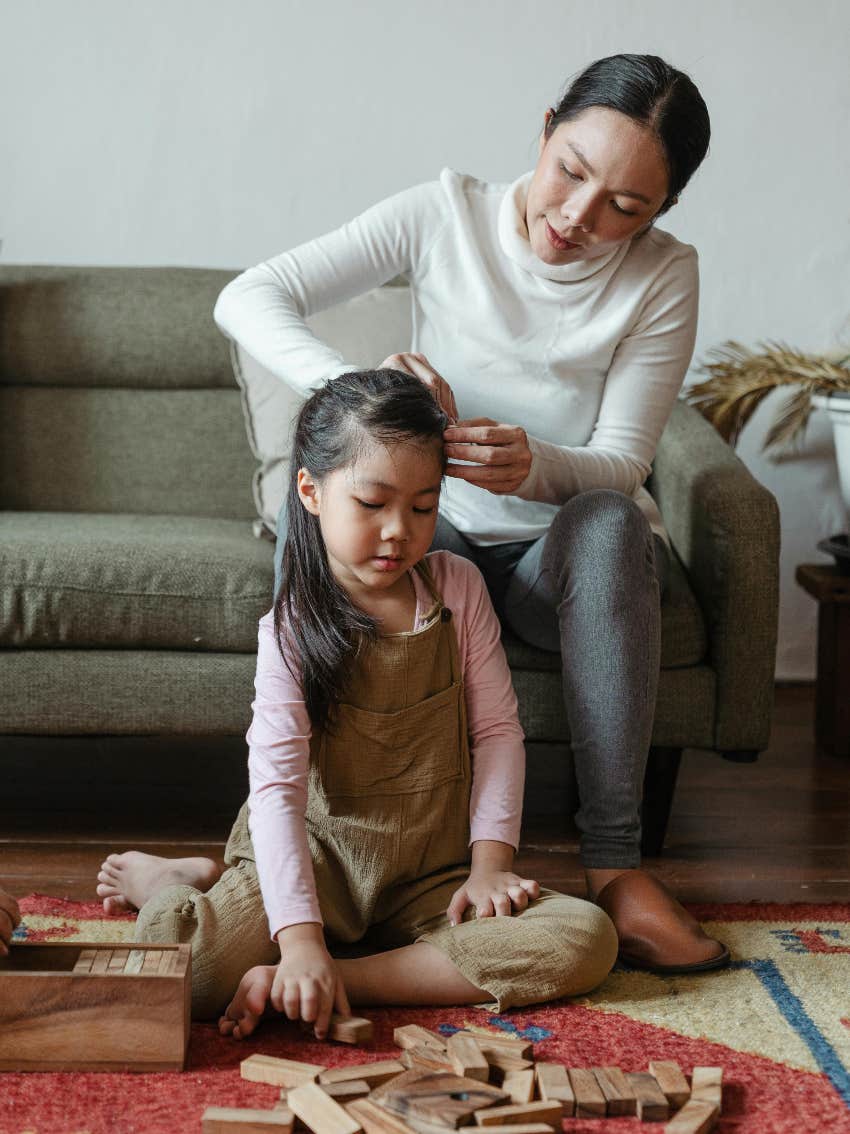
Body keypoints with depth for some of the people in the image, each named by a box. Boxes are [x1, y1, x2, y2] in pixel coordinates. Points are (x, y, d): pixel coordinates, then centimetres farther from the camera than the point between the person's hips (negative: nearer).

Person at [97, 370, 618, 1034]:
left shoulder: (458, 588, 0)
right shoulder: (292, 629, -11)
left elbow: (497, 729, 3)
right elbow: (277, 787, -21)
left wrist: (490, 860, -9)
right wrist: (301, 938, -33)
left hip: (434, 874, 4)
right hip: (318, 860, -4)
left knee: (587, 938, -24)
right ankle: (169, 880, 11)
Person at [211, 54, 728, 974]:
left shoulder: (661, 278, -10)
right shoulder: (444, 217, -11)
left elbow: (619, 466, -14)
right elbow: (248, 300, -16)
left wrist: (537, 467, -39)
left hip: (573, 555, 0)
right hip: (443, 538, 0)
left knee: (608, 519, -36)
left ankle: (613, 862, -37)